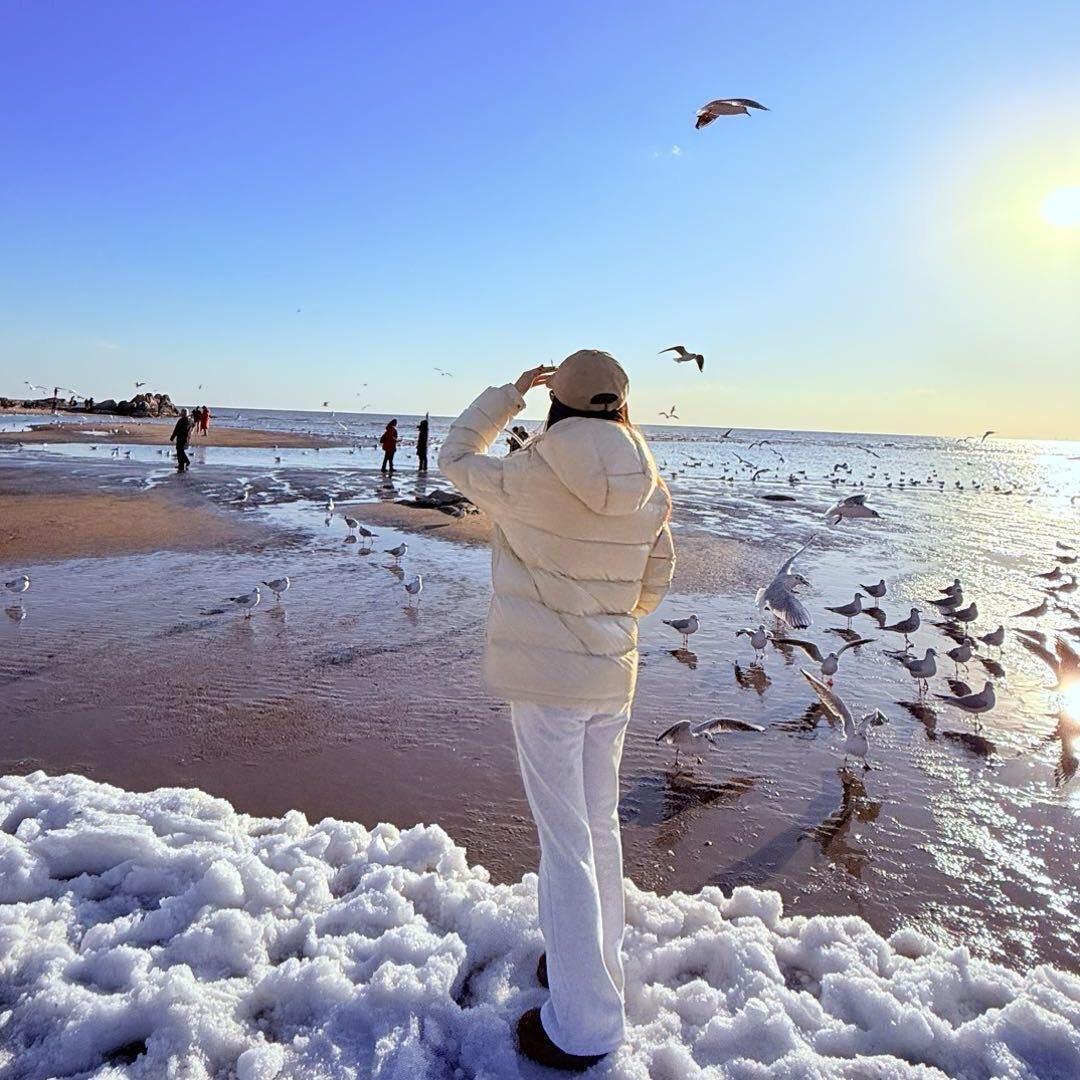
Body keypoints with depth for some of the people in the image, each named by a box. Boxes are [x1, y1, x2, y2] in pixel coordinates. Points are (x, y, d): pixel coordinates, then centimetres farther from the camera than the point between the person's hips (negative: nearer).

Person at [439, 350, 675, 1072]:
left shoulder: (529, 479, -15)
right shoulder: (651, 491, -1)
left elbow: (456, 458, 4)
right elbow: (656, 582, 10)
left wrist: (509, 394, 9)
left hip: (544, 675, -5)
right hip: (614, 675, 5)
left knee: (566, 841, 3)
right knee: (601, 826, 20)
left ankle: (584, 1025, 16)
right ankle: (597, 965, 40)